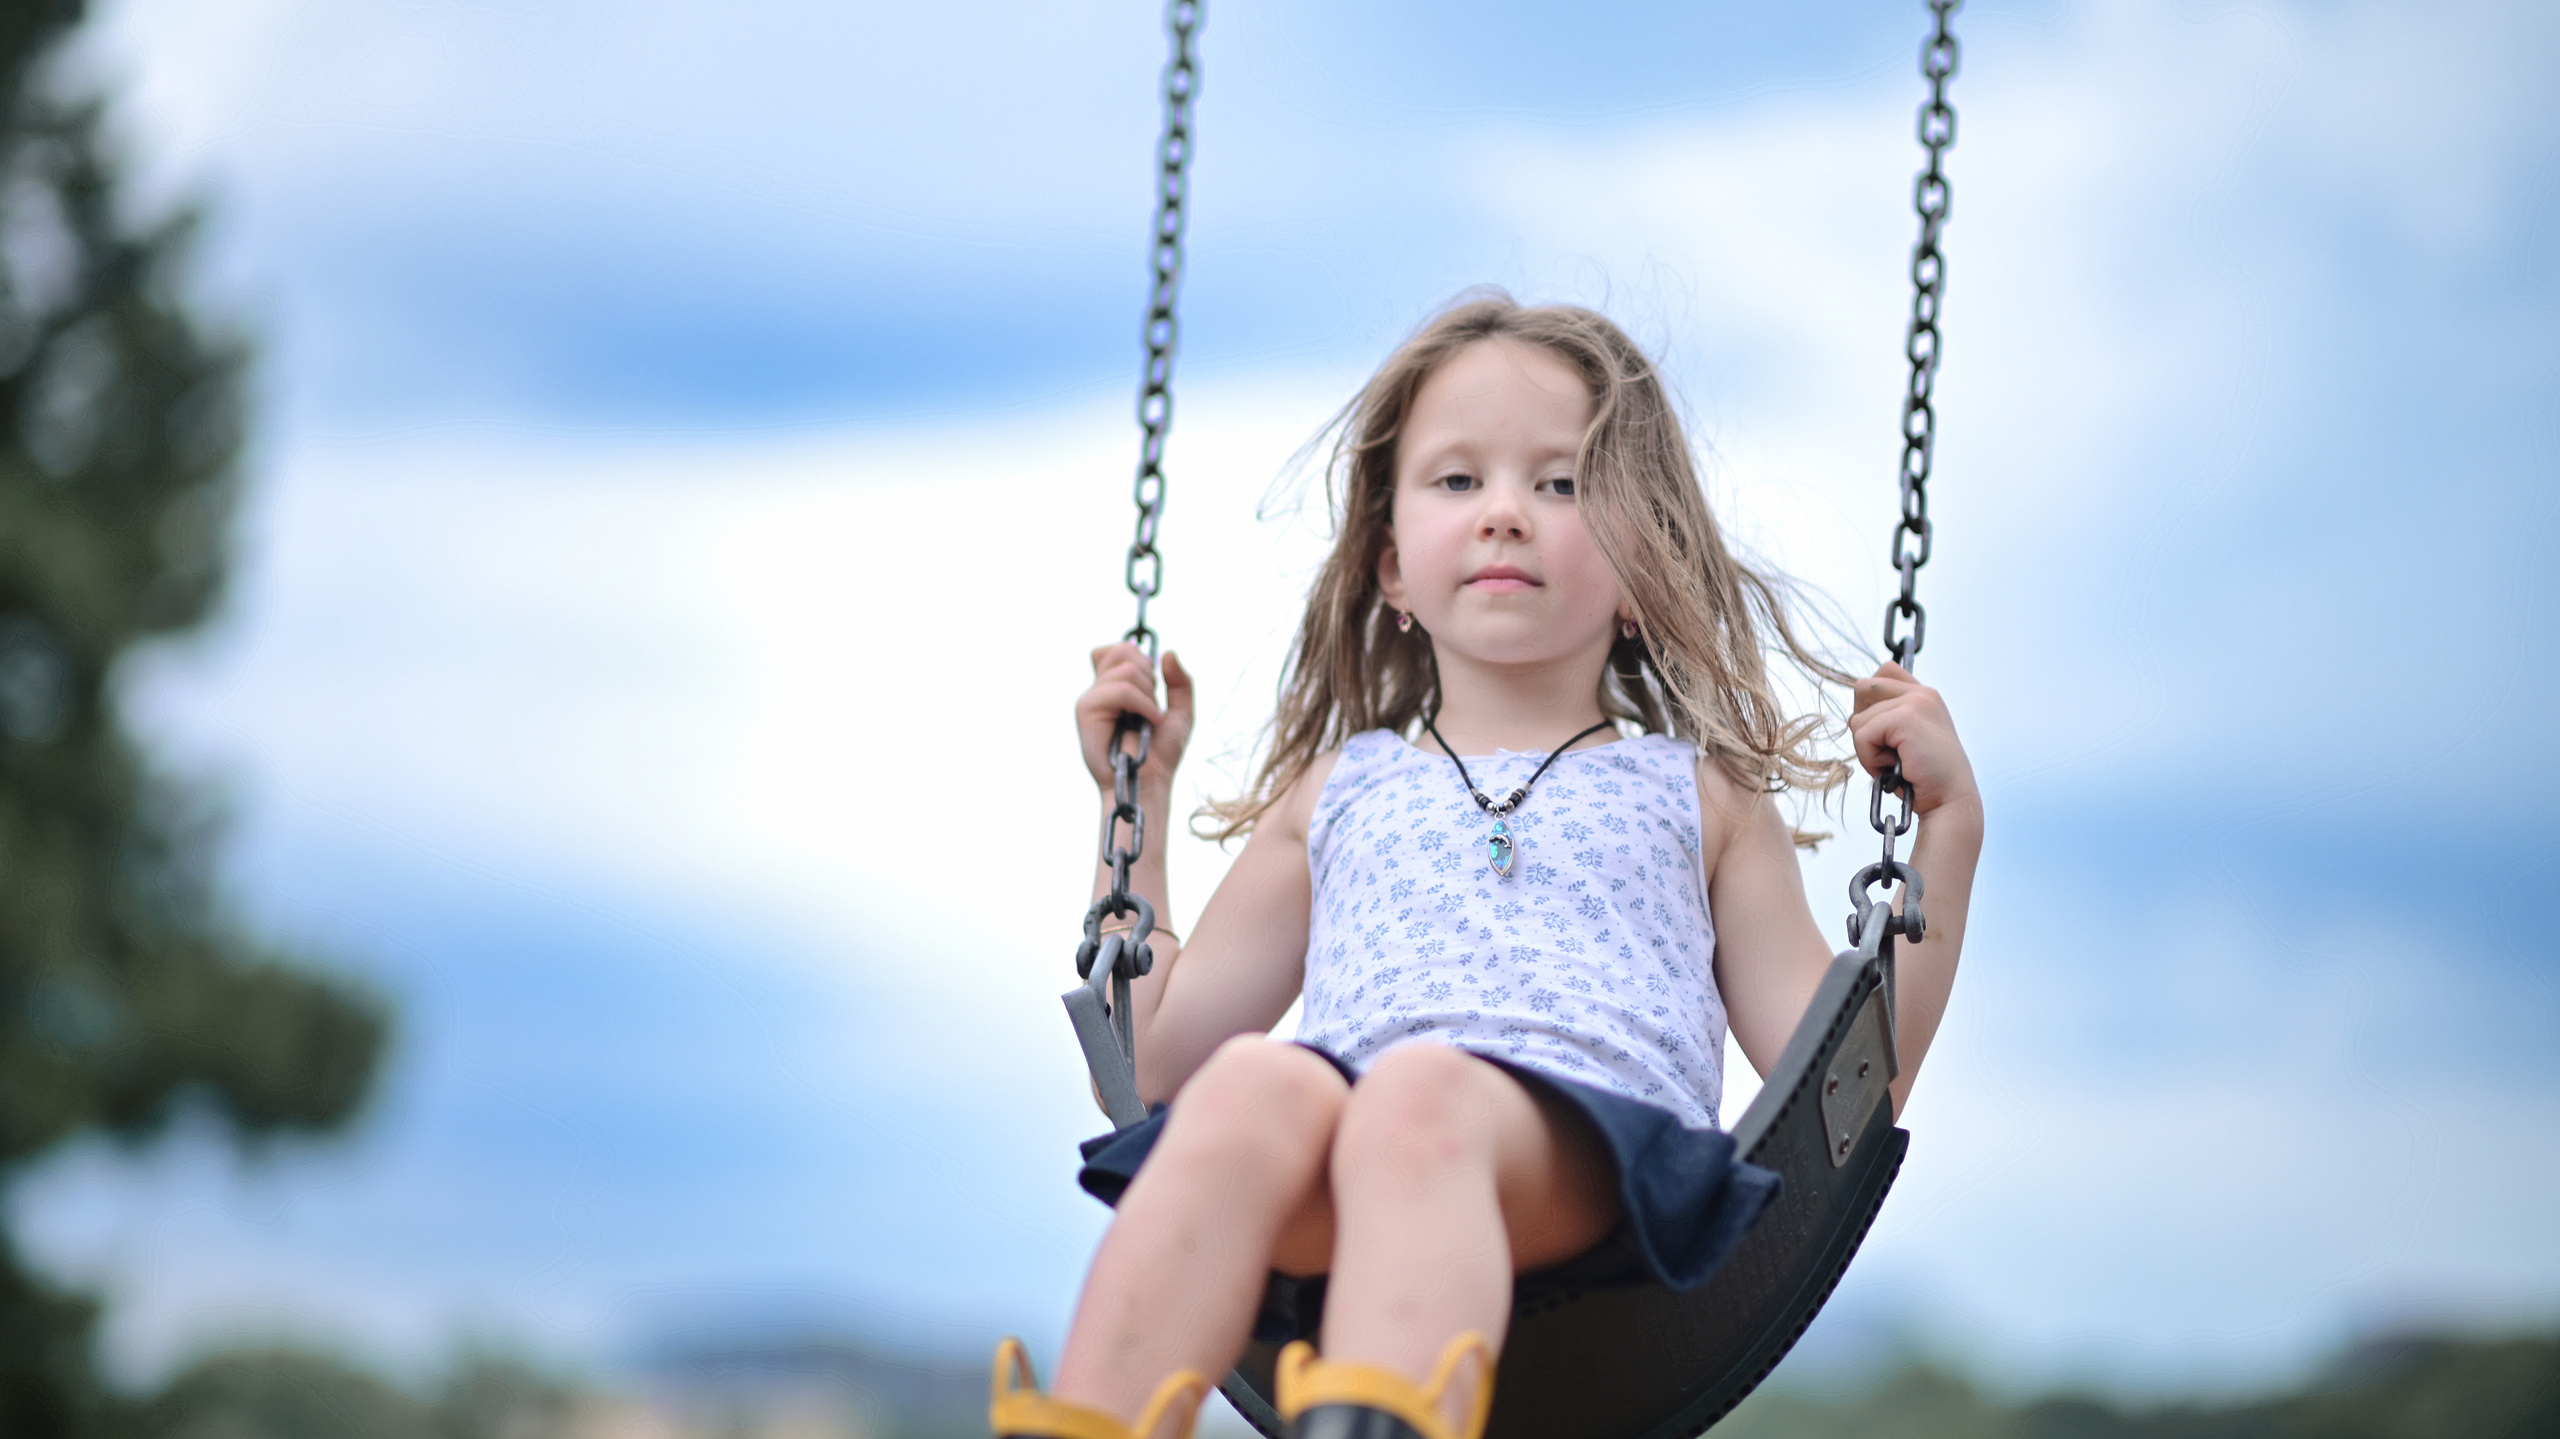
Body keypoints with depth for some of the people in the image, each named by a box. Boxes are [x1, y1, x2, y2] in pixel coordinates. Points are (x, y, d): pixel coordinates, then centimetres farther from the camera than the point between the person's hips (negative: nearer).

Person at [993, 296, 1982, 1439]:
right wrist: (1136, 800, 34)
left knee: (1420, 1090, -38)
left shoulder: (1695, 796, 30)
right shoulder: (1336, 792, 34)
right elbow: (1156, 1053, 32)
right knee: (1257, 1083, -36)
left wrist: (1945, 827, 18)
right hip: (1332, 1225, 2)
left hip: (1594, 1154, -2)